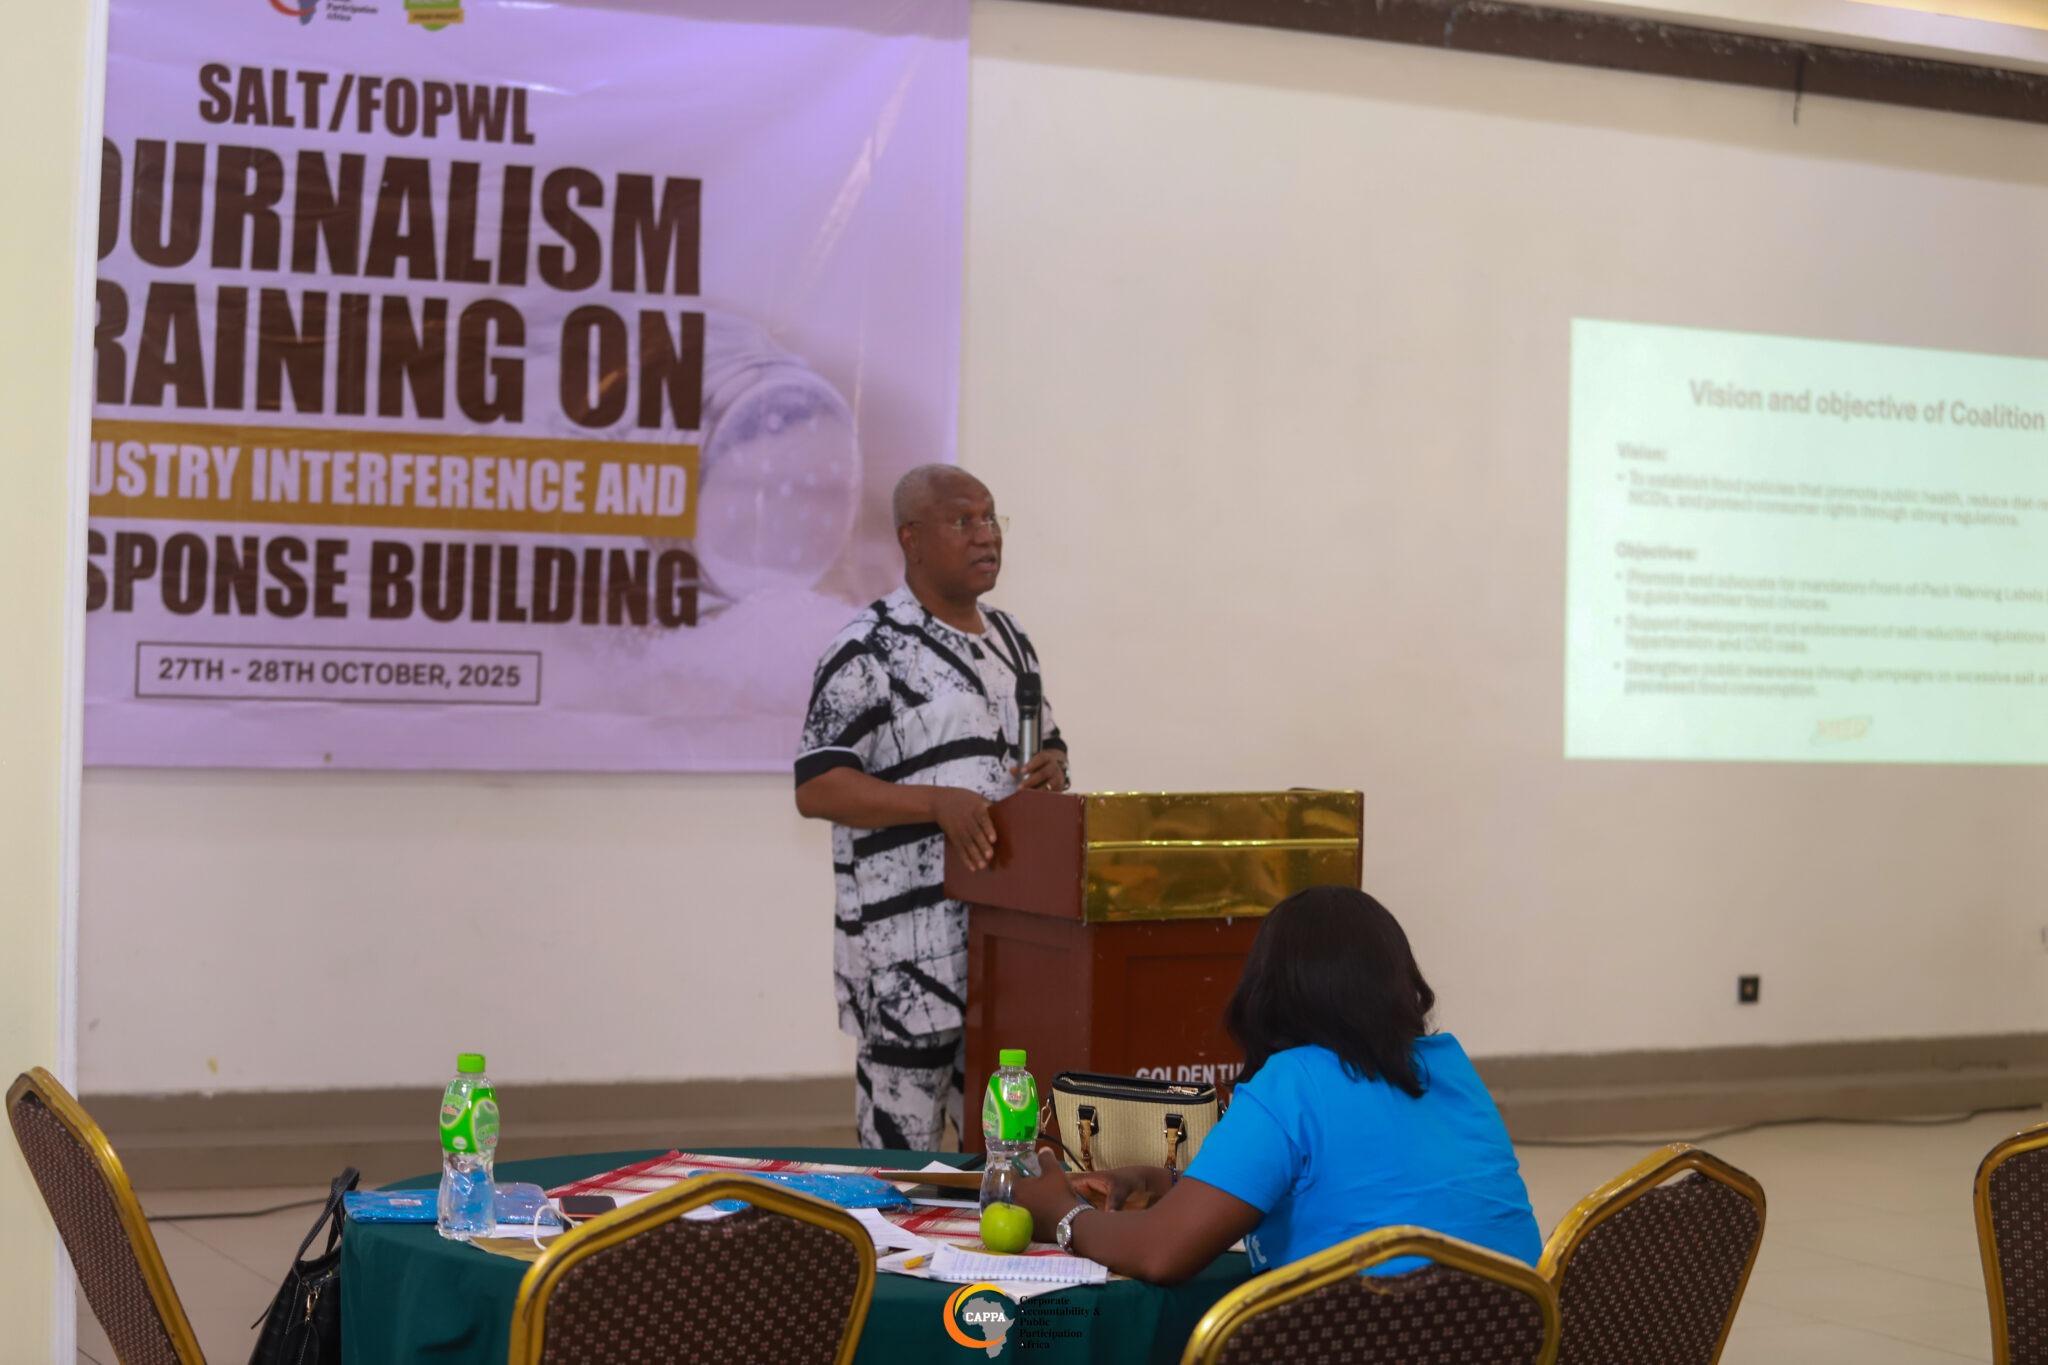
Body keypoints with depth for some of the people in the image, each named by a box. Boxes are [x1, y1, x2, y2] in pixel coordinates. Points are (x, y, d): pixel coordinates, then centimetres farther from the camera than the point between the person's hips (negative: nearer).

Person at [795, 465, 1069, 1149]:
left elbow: (1046, 749, 26)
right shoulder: (868, 650, -8)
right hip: (909, 943, -7)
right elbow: (815, 788, -13)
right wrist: (939, 802, -23)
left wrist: (1050, 768, 1)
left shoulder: (1009, 638, 15)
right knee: (904, 1139, -2)